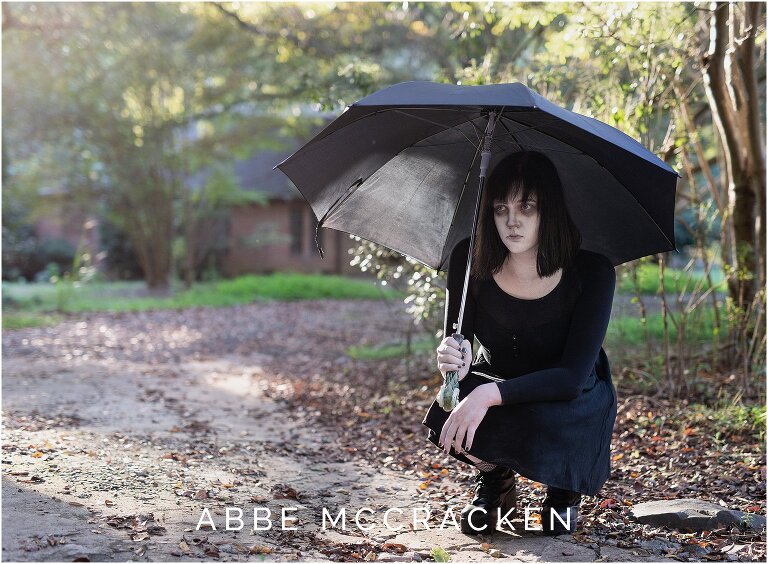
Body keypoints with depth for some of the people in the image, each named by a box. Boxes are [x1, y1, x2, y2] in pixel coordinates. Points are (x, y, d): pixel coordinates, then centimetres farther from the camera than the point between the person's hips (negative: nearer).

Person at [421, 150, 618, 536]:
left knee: (542, 429, -37)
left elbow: (573, 375, -29)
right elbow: (455, 342, -13)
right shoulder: (470, 259, -17)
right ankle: (495, 480, 7)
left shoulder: (592, 271, -24)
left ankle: (563, 489, 4)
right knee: (447, 417, -31)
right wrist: (452, 360, -40)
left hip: (571, 403, -2)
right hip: (493, 382, 2)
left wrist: (491, 394, -43)